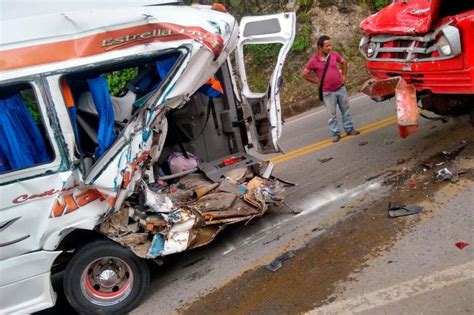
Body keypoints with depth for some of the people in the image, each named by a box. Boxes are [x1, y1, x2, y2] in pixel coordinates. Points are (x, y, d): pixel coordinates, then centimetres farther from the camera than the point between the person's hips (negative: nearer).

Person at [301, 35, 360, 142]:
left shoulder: (334, 54, -1)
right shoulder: (314, 61, -13)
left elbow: (344, 62, 17)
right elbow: (304, 74, -6)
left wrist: (343, 75, 9)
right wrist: (316, 81, -5)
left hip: (341, 89, 4)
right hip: (328, 93, -4)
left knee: (345, 110, 13)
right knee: (332, 114, 5)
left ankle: (349, 129, 26)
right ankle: (335, 134, 16)